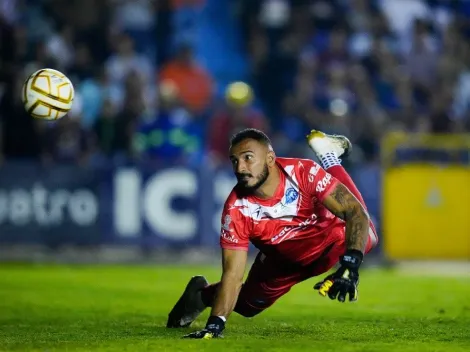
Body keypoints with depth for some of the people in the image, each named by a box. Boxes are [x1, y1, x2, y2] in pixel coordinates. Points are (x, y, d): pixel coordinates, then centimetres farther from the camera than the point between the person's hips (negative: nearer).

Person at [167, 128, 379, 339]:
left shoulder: (303, 172, -33)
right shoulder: (236, 210, -28)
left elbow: (357, 212, -36)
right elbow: (232, 275, -24)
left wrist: (350, 265, -50)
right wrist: (215, 324, -36)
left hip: (328, 244, 0)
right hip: (282, 261, 1)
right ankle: (203, 294, 35)